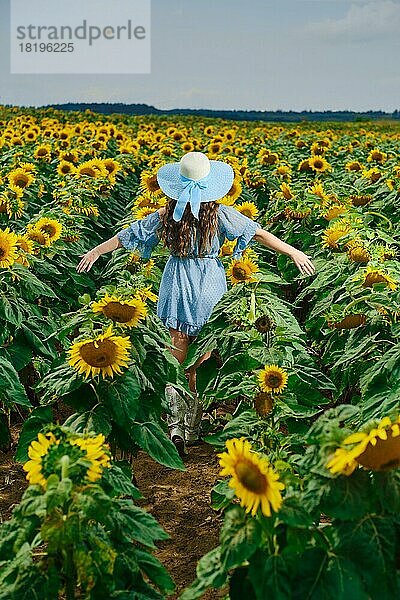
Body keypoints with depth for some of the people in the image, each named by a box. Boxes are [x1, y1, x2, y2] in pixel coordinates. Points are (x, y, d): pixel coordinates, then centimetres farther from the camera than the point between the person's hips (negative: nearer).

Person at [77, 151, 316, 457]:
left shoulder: (165, 215, -5)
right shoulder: (220, 213, -9)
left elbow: (128, 234, 4)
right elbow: (259, 232, -6)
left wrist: (96, 251, 16)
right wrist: (294, 252, 2)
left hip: (177, 286, 1)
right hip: (210, 288, 0)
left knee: (176, 360, 8)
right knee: (200, 363, 8)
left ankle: (176, 426, -6)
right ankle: (193, 429, 14)